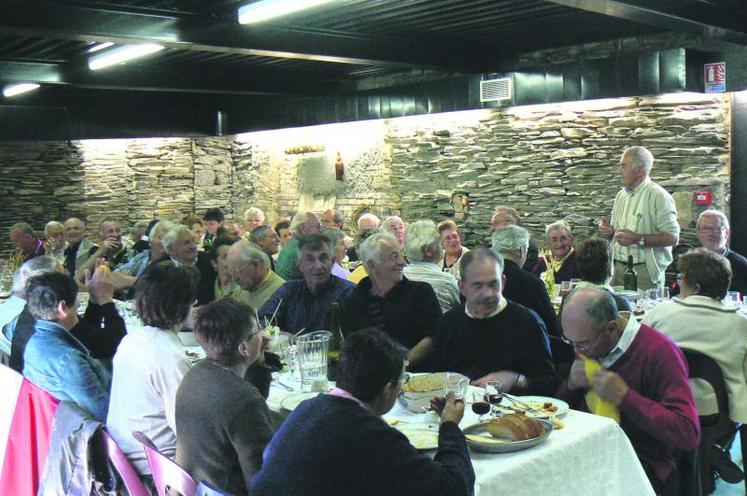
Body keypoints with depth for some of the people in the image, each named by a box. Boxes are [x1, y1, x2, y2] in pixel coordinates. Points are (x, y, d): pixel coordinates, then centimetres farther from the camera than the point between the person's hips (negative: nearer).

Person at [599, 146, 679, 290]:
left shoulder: (658, 196, -10)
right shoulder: (621, 194, 14)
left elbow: (672, 237, -16)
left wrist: (638, 239, -21)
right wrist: (609, 231, 2)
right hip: (619, 268, 6)